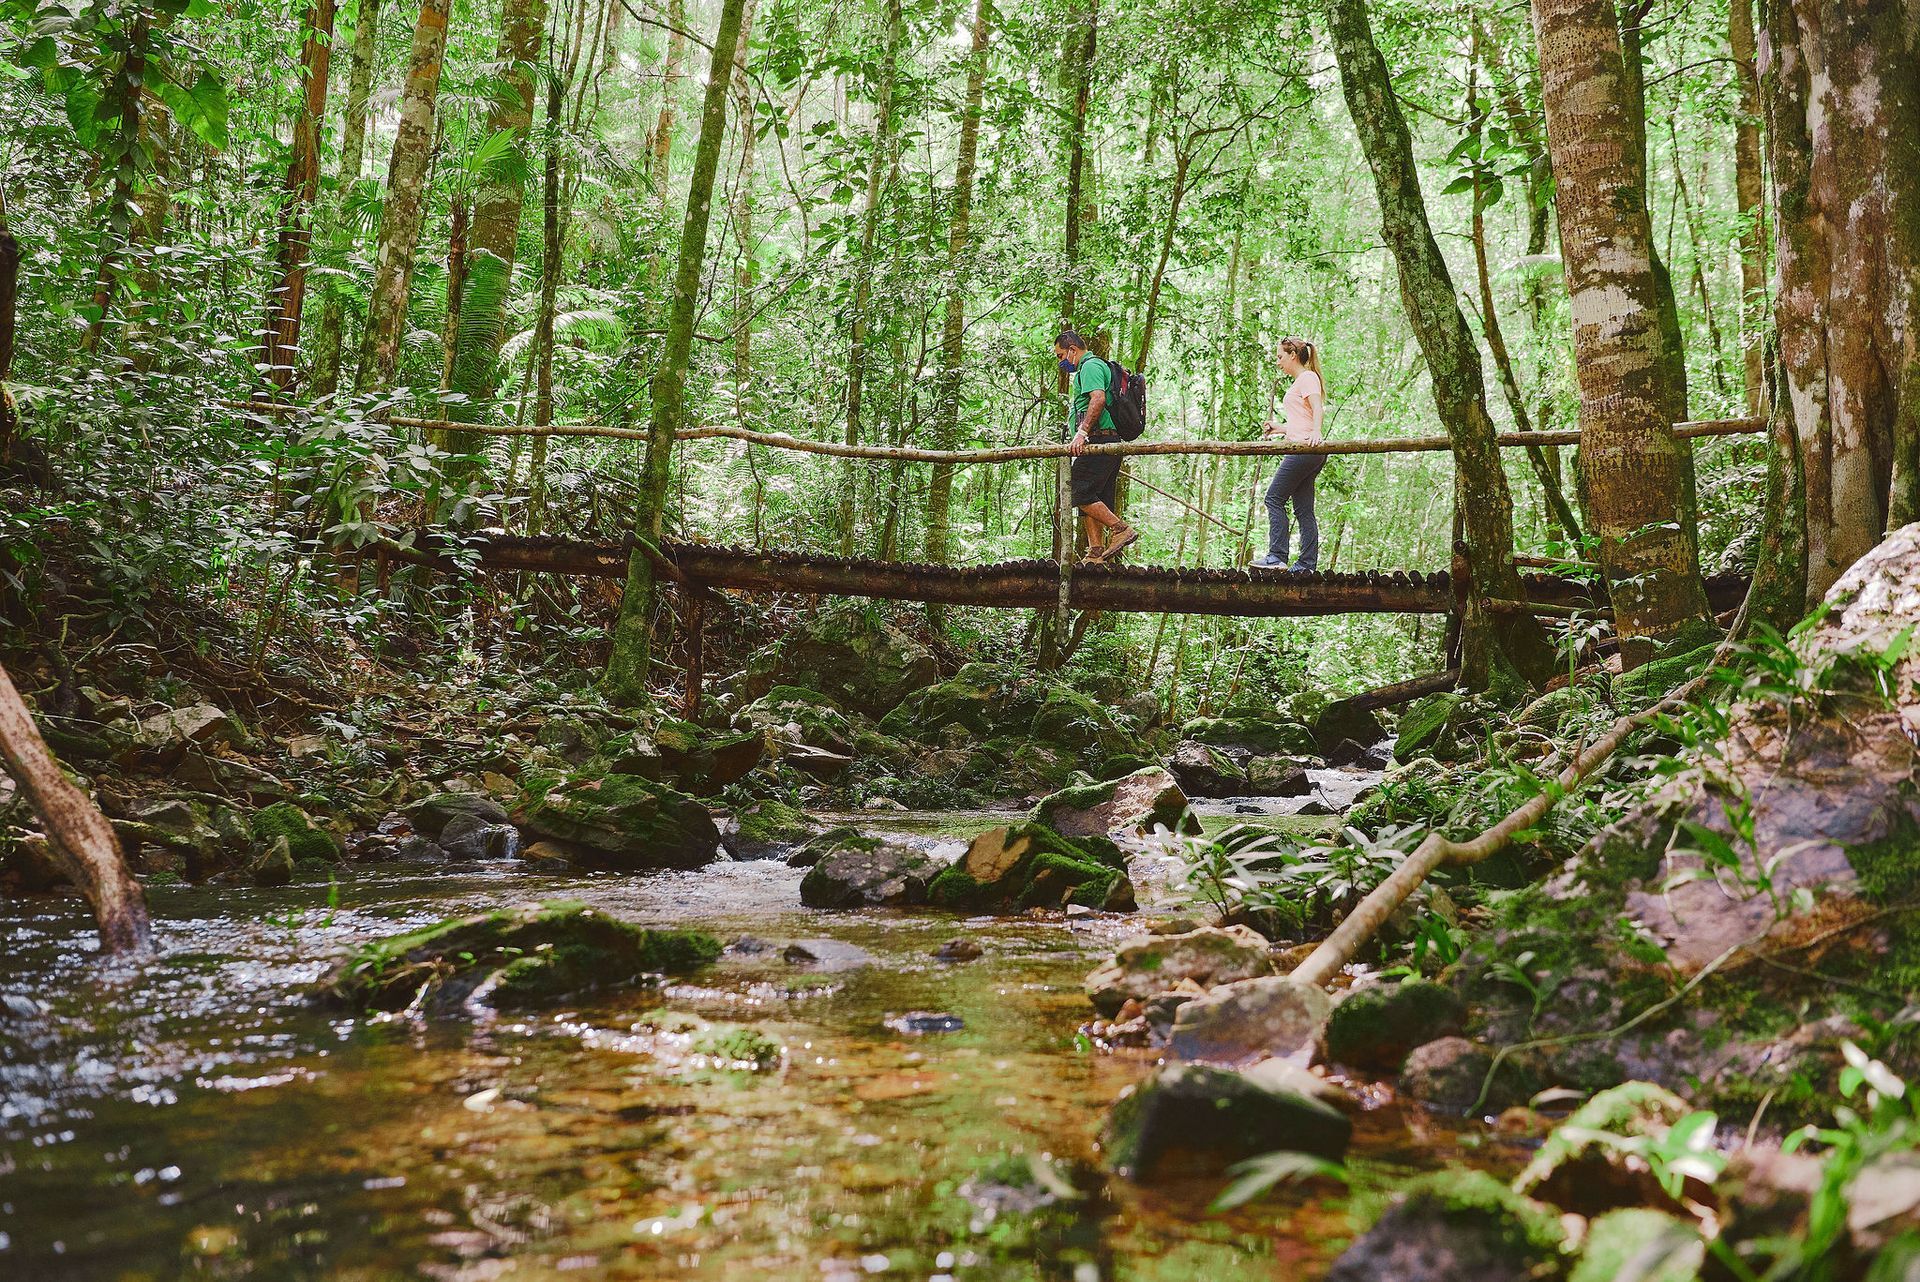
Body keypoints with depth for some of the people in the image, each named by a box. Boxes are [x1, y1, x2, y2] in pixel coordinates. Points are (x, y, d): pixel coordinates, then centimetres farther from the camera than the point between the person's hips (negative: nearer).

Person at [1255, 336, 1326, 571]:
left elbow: (1317, 407, -20)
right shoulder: (1301, 381, 26)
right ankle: (1307, 565, 3)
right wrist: (1281, 428, 29)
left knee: (1274, 498, -10)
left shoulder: (1307, 377, -3)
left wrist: (1316, 432, -35)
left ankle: (1276, 556, -15)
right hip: (1306, 453, 10)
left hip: (1304, 448, -10)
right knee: (1303, 509, 6)